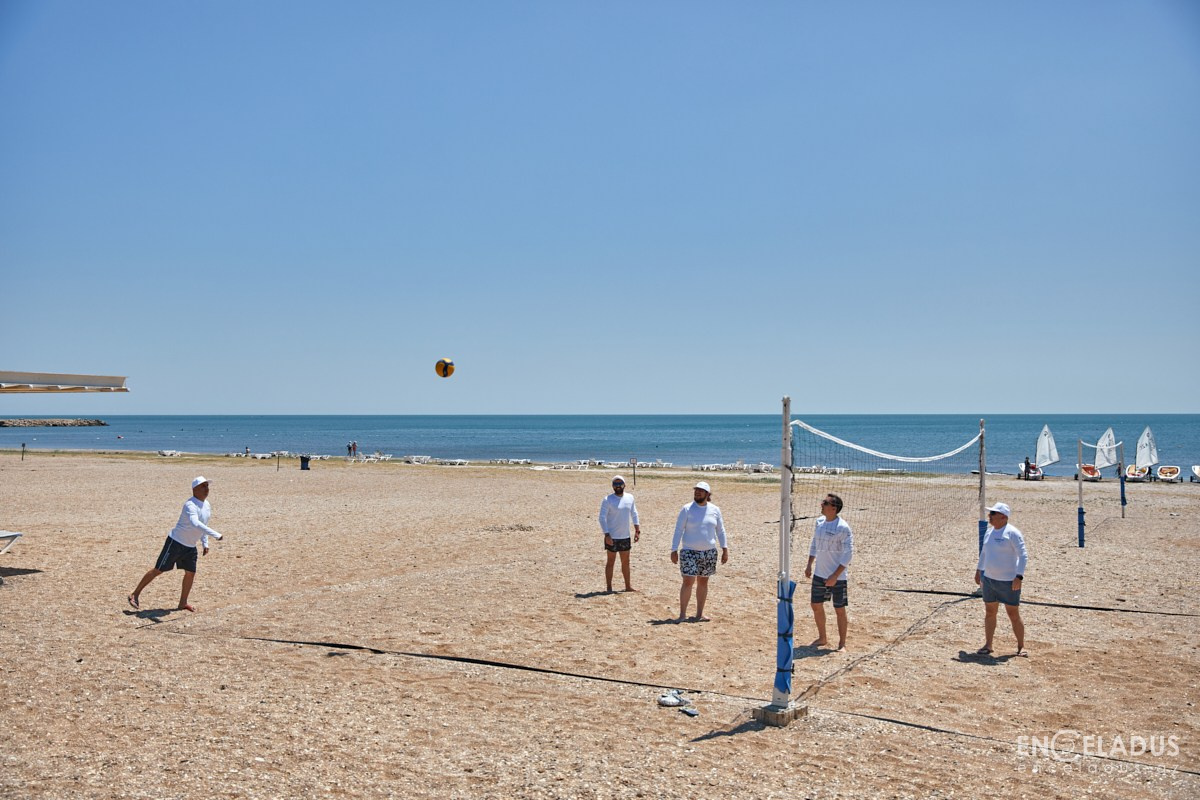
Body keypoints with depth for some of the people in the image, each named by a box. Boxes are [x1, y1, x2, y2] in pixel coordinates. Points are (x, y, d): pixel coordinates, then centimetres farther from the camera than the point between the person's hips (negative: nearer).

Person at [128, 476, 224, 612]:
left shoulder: (207, 506, 4)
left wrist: (205, 544, 13)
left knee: (191, 573, 6)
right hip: (175, 543, -8)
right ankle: (135, 594, 12)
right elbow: (195, 524, -43)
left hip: (191, 546, 8)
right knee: (158, 570, -2)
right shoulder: (190, 505, -25)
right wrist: (216, 535, -48)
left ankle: (183, 603, 19)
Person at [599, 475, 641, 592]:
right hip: (612, 537, -5)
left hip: (625, 537, 5)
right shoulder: (608, 500, -11)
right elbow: (602, 518, -12)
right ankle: (609, 587, 9)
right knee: (611, 562, 2)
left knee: (626, 562, 14)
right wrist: (606, 535, -19)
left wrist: (637, 530, 6)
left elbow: (634, 514, 14)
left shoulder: (630, 498, 5)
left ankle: (628, 586, 25)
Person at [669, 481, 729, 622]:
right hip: (689, 552, -3)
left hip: (709, 552, 3)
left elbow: (720, 531, 10)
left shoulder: (715, 510, 5)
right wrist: (674, 550, -8)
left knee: (703, 582, 9)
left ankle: (699, 614, 18)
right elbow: (678, 530, -4)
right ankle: (682, 614, -1)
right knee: (688, 582, -9)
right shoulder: (686, 509, -4)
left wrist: (725, 549, 5)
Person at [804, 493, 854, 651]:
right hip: (819, 575, 7)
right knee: (816, 605, 13)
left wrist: (835, 575, -20)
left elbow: (848, 553, -17)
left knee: (840, 610, 3)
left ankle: (842, 644, 16)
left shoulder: (843, 527, -17)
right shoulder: (820, 522, 4)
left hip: (837, 577, -7)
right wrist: (809, 564, 11)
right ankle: (822, 638, 30)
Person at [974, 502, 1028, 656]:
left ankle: (1021, 647, 14)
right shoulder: (989, 531, 10)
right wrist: (978, 570, 23)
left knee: (1014, 615, 0)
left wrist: (1019, 576, -23)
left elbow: (1023, 555, -16)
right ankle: (988, 645, 18)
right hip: (989, 579, 7)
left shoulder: (1012, 533, -13)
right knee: (989, 613, 10)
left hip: (1009, 581, -7)